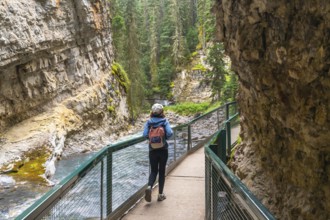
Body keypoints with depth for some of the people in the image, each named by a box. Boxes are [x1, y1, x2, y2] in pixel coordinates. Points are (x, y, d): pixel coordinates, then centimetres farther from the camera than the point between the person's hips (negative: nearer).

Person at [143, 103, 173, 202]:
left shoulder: (149, 122, -3)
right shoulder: (165, 121, -6)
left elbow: (145, 134, -10)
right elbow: (170, 133, -18)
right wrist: (165, 137, 2)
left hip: (152, 150, 1)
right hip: (163, 150, -1)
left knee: (153, 171, 14)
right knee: (162, 171, 11)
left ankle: (149, 186, -14)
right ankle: (160, 194, 15)